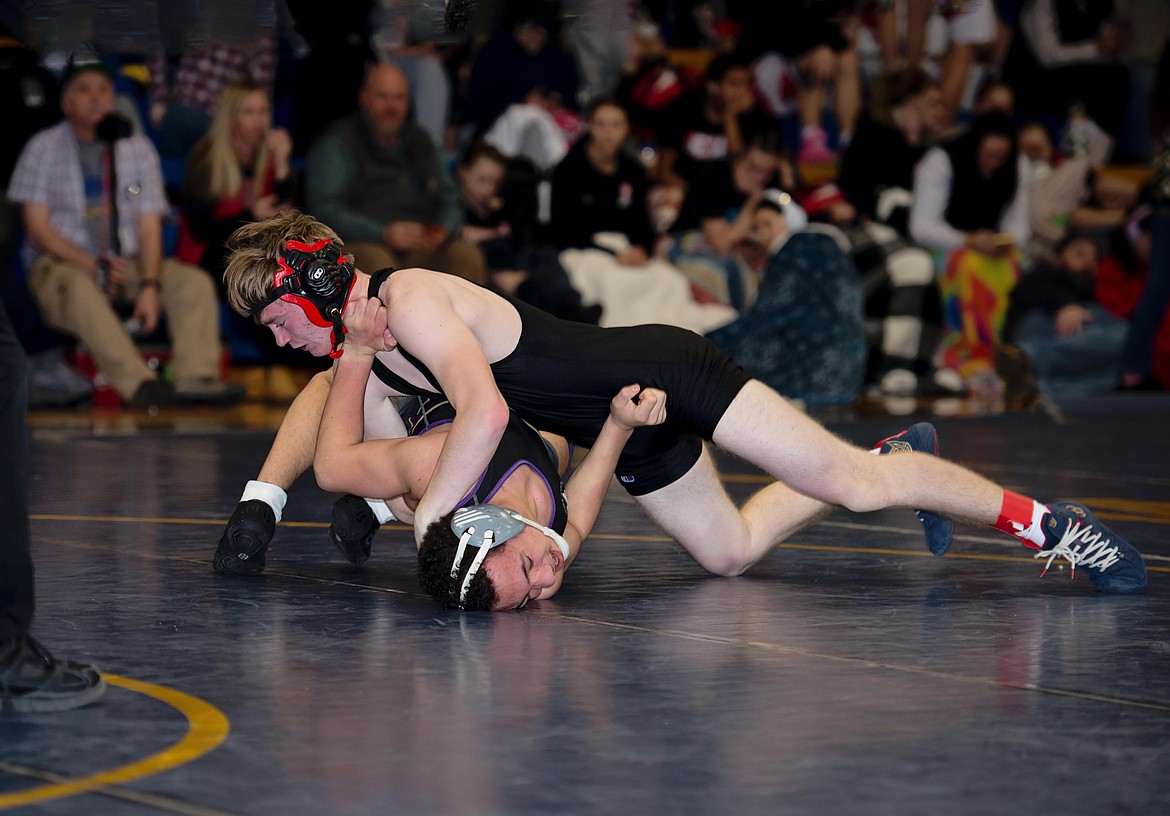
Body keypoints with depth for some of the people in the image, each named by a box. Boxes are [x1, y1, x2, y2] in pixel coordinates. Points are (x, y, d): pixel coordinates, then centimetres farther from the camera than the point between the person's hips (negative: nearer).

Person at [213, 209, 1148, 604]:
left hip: (658, 373, -9)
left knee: (845, 478, -11)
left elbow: (485, 414, -37)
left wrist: (422, 526, -31)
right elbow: (318, 412, 24)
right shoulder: (359, 341, 5)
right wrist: (261, 502, 10)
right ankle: (894, 453, 32)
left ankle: (1041, 519, 1)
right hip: (627, 439, 9)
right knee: (732, 552, 17)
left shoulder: (411, 299, -24)